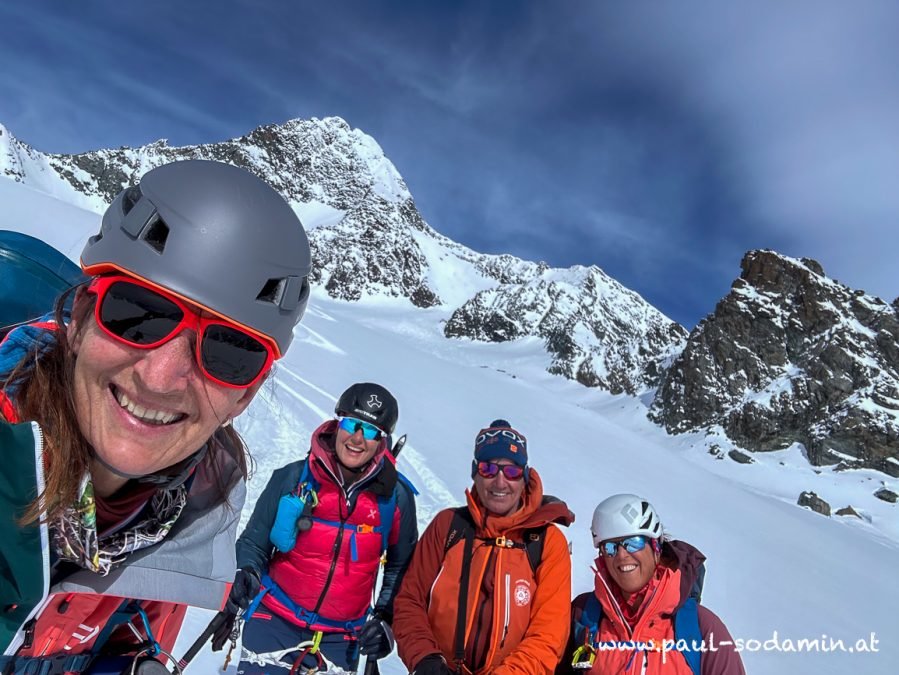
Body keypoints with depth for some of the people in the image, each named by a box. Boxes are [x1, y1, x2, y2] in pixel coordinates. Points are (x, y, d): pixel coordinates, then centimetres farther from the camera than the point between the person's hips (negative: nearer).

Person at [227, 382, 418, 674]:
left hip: (342, 638, 1)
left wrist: (385, 618, 2)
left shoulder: (396, 497, -7)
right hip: (275, 623, -1)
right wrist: (245, 574, -18)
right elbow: (253, 543, 1)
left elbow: (401, 566, 8)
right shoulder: (293, 478, -10)